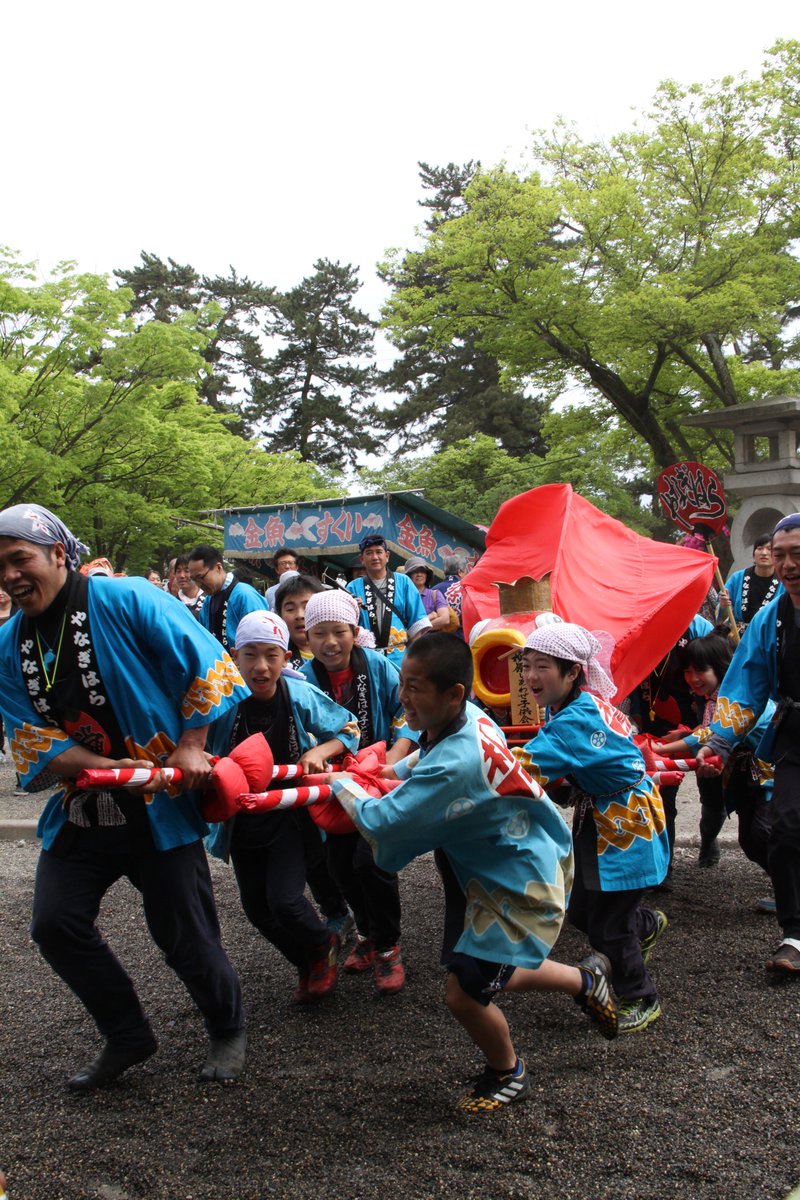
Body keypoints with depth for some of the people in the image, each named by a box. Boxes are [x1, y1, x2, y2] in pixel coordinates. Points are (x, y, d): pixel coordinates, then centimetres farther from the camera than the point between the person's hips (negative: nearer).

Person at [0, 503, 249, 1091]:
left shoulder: (125, 601, -13)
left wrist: (189, 748, -13)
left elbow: (204, 664, -11)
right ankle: (128, 1036, 25)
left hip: (161, 805, -5)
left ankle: (228, 1029, 32)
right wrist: (116, 768, -18)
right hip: (81, 809, 6)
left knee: (183, 933, 3)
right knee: (55, 923, 2)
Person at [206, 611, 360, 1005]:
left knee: (284, 898, -15)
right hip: (241, 820, 2)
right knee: (256, 909, 12)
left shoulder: (300, 696, -16)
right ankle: (308, 966, 40)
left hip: (289, 814, -2)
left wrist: (319, 751, -21)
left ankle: (322, 945, 21)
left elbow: (348, 730, -2)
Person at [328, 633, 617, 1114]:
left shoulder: (456, 764, -36)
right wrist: (386, 772, 1)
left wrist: (342, 785, -14)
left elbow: (381, 824, -32)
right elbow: (427, 756, 16)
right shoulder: (469, 717, -8)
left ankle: (508, 1075, 28)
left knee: (465, 992, -3)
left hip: (520, 888, -9)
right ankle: (586, 980, 45)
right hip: (505, 868, 9)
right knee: (492, 976, 22)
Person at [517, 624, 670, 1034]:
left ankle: (641, 1001, 26)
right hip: (597, 819, 9)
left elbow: (527, 767, -41)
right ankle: (647, 926, 48)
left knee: (607, 925, 1)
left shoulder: (579, 718, -32)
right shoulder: (563, 706, -4)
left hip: (627, 824, -8)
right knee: (581, 910, 17)